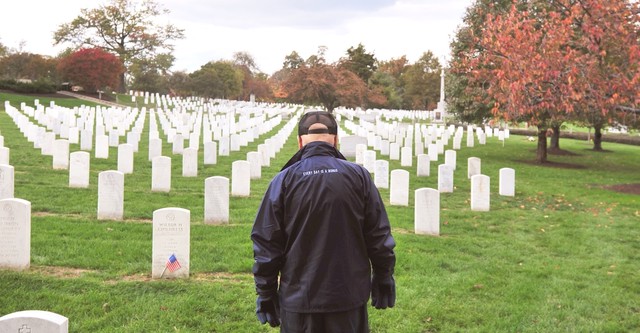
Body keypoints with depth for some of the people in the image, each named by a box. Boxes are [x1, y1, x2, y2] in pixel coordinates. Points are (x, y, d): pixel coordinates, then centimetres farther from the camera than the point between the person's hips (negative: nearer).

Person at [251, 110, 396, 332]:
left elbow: (266, 242, -2)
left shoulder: (285, 180, -5)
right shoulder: (358, 176, -3)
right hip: (349, 296, 1)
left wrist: (266, 293, 7)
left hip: (298, 298, 0)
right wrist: (384, 279, 13)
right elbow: (379, 235, 1)